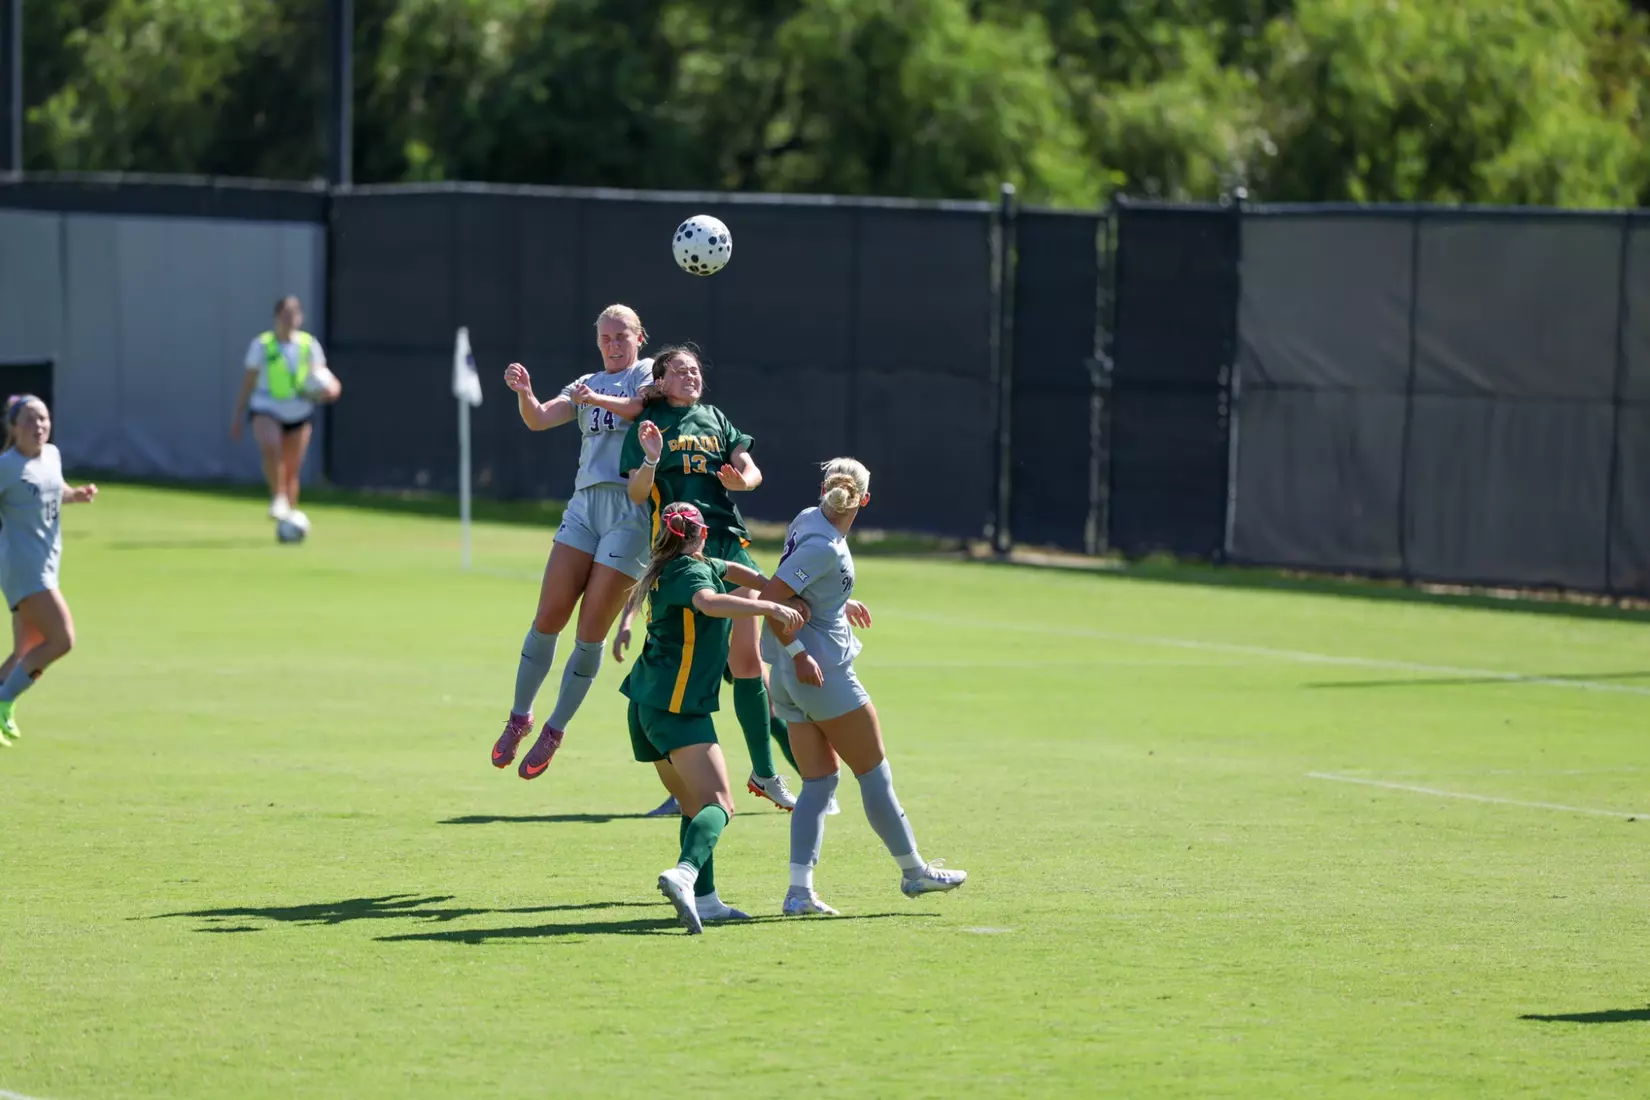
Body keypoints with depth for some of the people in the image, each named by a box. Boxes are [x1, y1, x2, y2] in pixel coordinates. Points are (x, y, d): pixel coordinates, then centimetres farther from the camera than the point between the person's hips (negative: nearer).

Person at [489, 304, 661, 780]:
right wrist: (524, 393, -17)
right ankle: (519, 718, 11)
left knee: (591, 632, -4)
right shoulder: (586, 385, 18)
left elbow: (645, 406, -15)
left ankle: (554, 731, 7)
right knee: (548, 617, -3)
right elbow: (539, 419, 3)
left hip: (632, 511, -4)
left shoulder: (651, 373, 7)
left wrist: (599, 400, -27)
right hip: (585, 505, 4)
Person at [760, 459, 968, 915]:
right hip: (823, 672, -9)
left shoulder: (808, 519, 5)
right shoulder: (824, 547, -21)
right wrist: (797, 652, -21)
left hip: (789, 679, 9)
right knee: (874, 772, 7)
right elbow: (770, 596, -25)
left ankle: (799, 889, -1)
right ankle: (913, 870, 20)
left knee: (819, 781, 9)